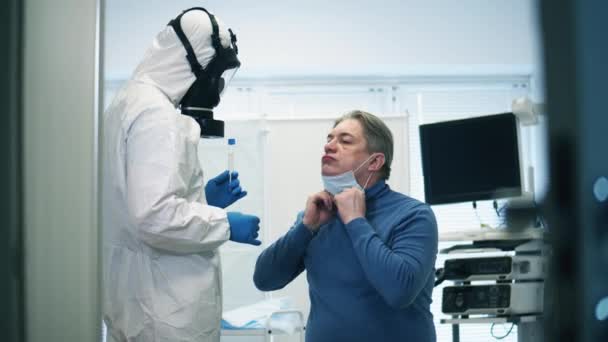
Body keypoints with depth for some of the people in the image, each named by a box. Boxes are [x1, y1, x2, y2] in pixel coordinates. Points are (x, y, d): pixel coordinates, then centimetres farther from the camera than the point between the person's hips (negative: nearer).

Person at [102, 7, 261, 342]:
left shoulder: (131, 100, 13)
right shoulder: (156, 113, -18)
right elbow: (154, 217, -28)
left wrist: (203, 198, 15)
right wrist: (225, 223, -15)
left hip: (137, 290, 10)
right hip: (165, 302, -10)